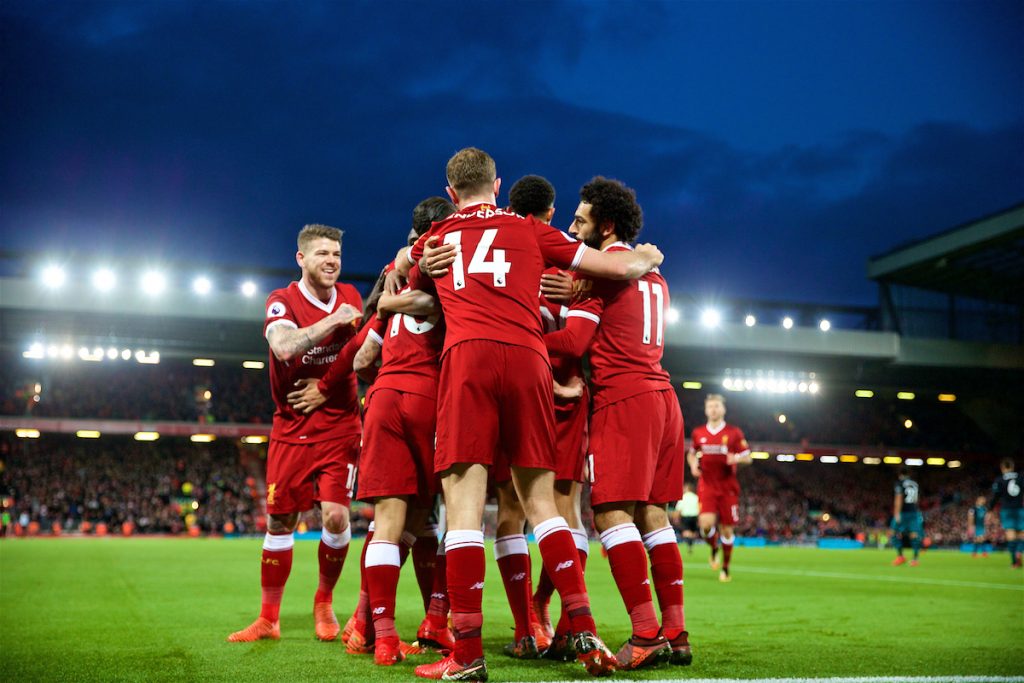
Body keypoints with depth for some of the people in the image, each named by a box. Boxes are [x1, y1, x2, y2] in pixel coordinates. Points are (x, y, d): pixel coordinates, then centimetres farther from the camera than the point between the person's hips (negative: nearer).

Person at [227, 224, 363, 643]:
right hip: (293, 430, -1)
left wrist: (326, 385, -1)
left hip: (340, 426, 2)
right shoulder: (282, 302, -7)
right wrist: (334, 319, -25)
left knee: (336, 515, -11)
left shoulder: (349, 297, 5)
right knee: (280, 521, 4)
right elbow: (285, 347, -28)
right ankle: (268, 619, 18)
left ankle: (324, 603, 13)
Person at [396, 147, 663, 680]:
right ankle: (584, 632, 4)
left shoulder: (435, 239, 23)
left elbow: (397, 268, 44)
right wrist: (647, 257, 43)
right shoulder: (530, 231, 22)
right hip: (527, 359, 1)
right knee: (539, 499, 9)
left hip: (467, 356, -1)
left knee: (463, 500, -5)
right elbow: (621, 266, 23)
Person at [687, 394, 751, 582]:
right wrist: (693, 464, 0)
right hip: (706, 486, 1)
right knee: (706, 523, -19)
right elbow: (691, 454, 22)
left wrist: (736, 458, -20)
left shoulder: (734, 433, 0)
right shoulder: (698, 433, 7)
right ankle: (714, 549, 13)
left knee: (727, 529, 2)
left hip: (728, 487, 0)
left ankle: (725, 568, 18)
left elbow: (748, 457, 2)